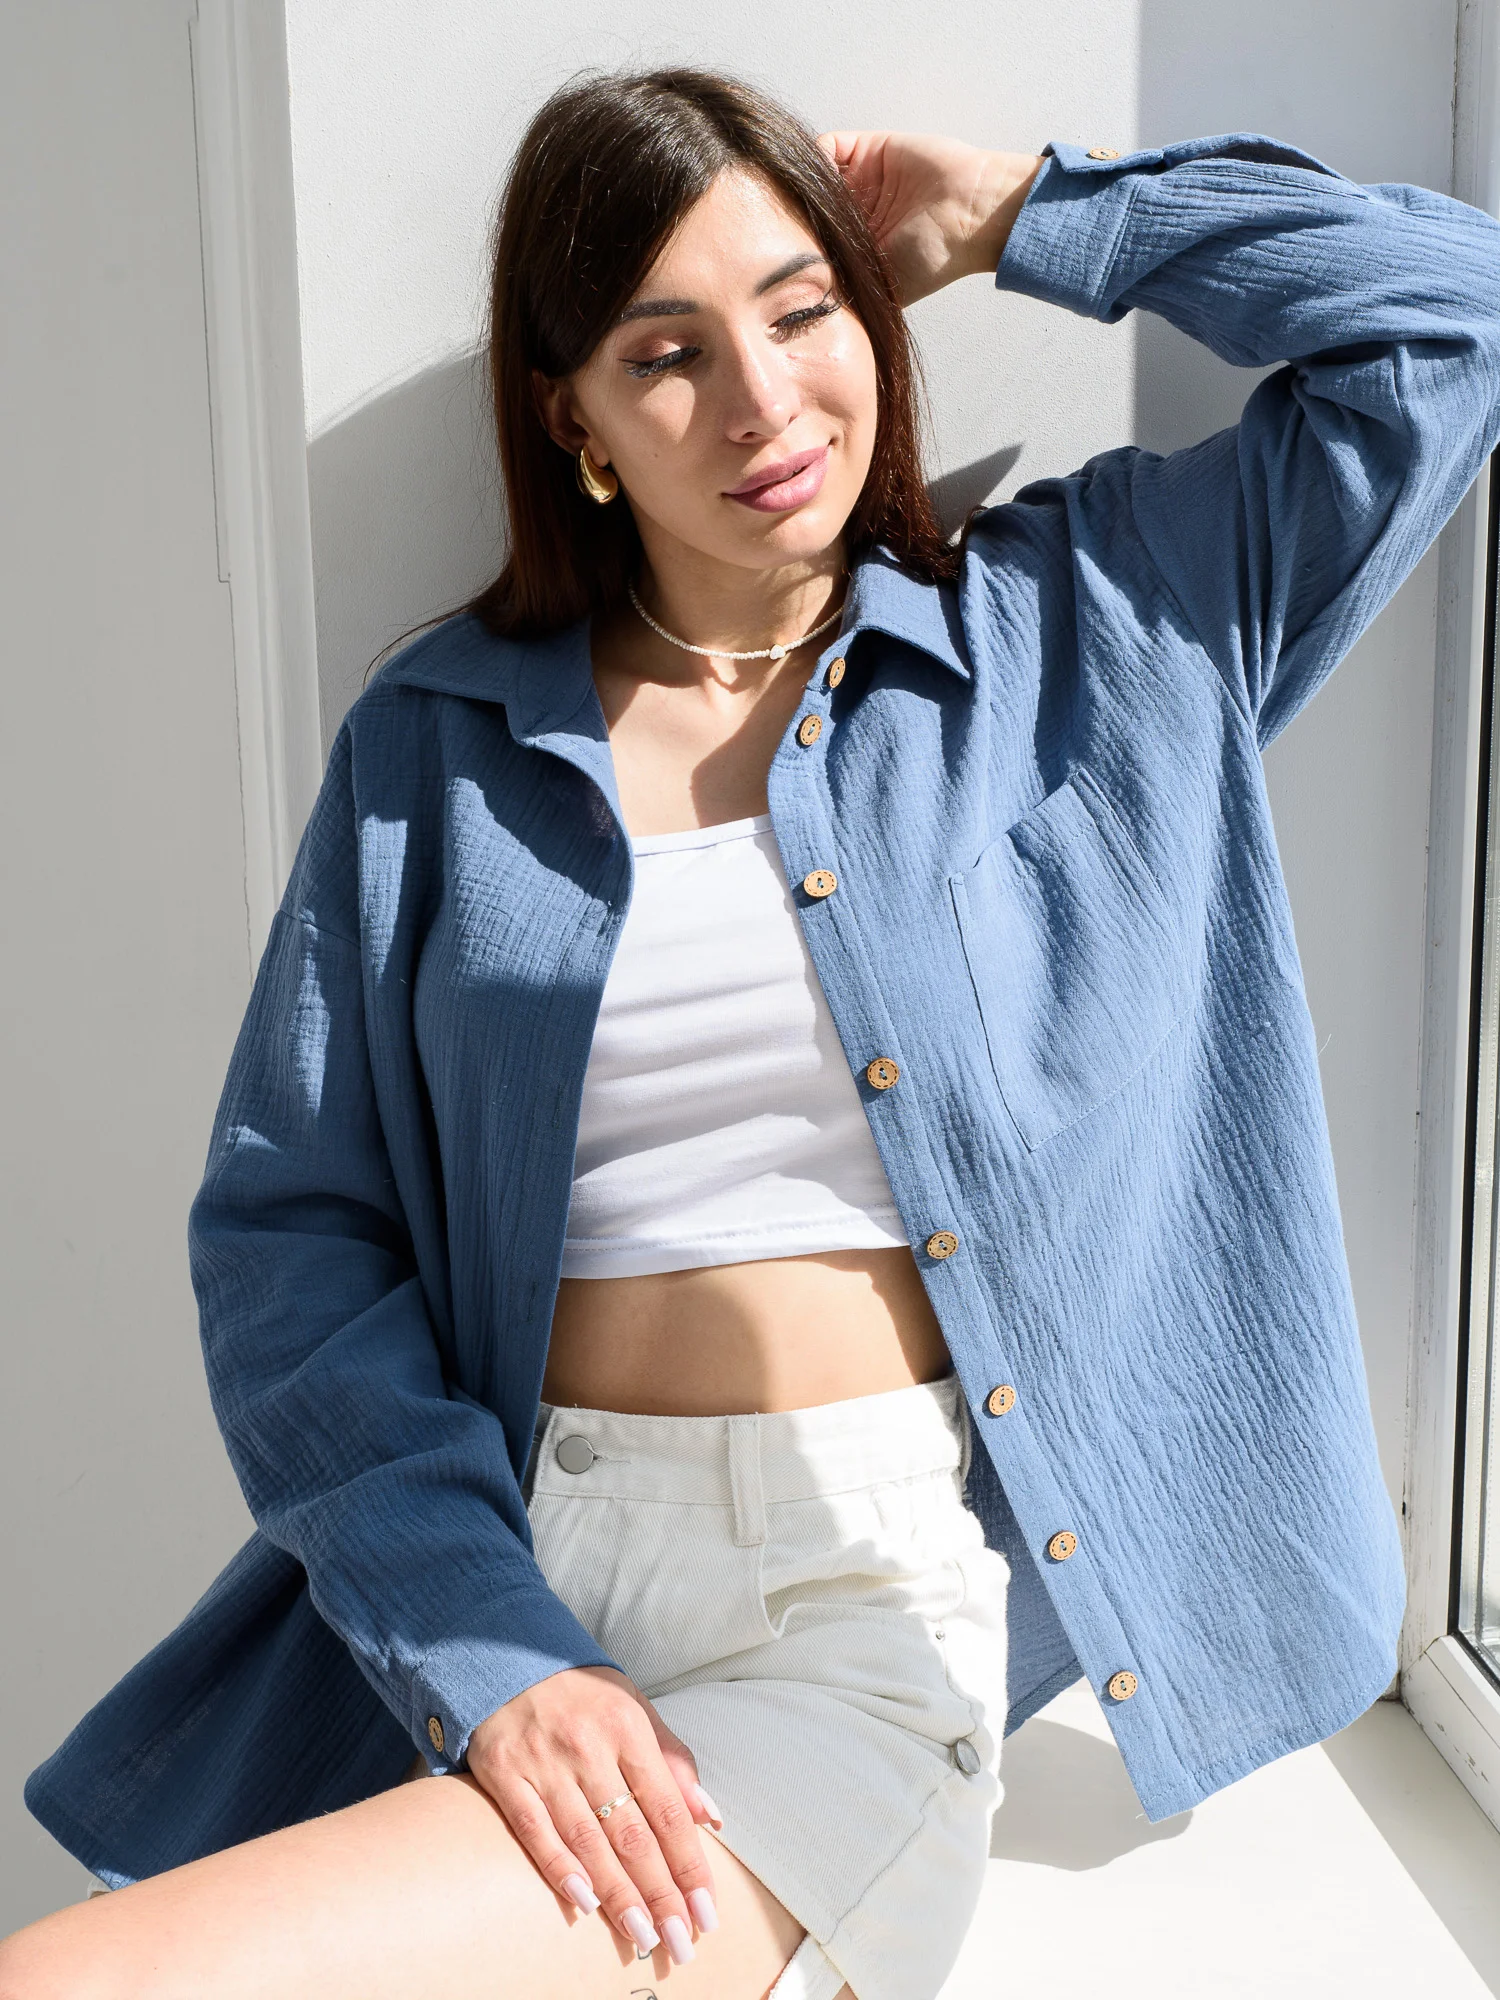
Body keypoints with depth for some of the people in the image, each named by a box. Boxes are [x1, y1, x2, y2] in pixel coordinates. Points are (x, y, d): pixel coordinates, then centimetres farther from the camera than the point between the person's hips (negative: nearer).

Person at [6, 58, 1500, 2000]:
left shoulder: (1075, 631, 8)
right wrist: (477, 1646, -10)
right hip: (521, 1586, 2)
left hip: (878, 1613, -1)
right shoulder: (440, 740, 7)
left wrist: (1023, 213, 6)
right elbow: (289, 1220, 2)